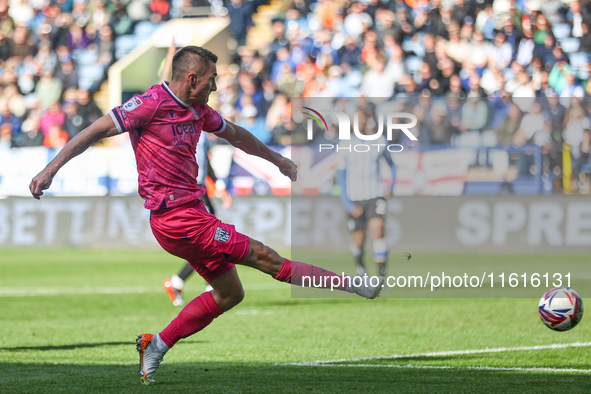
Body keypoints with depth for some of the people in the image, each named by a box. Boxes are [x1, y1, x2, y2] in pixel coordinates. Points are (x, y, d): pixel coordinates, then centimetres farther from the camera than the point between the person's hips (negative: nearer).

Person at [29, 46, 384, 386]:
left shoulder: (198, 111, 12)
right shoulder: (152, 103, -13)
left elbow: (236, 135, 30)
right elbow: (96, 132, -11)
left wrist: (277, 159, 40)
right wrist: (50, 170, -15)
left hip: (191, 214, 10)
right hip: (178, 220, -10)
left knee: (229, 293, 14)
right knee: (264, 257, -6)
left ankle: (156, 345, 18)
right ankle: (351, 285, -2)